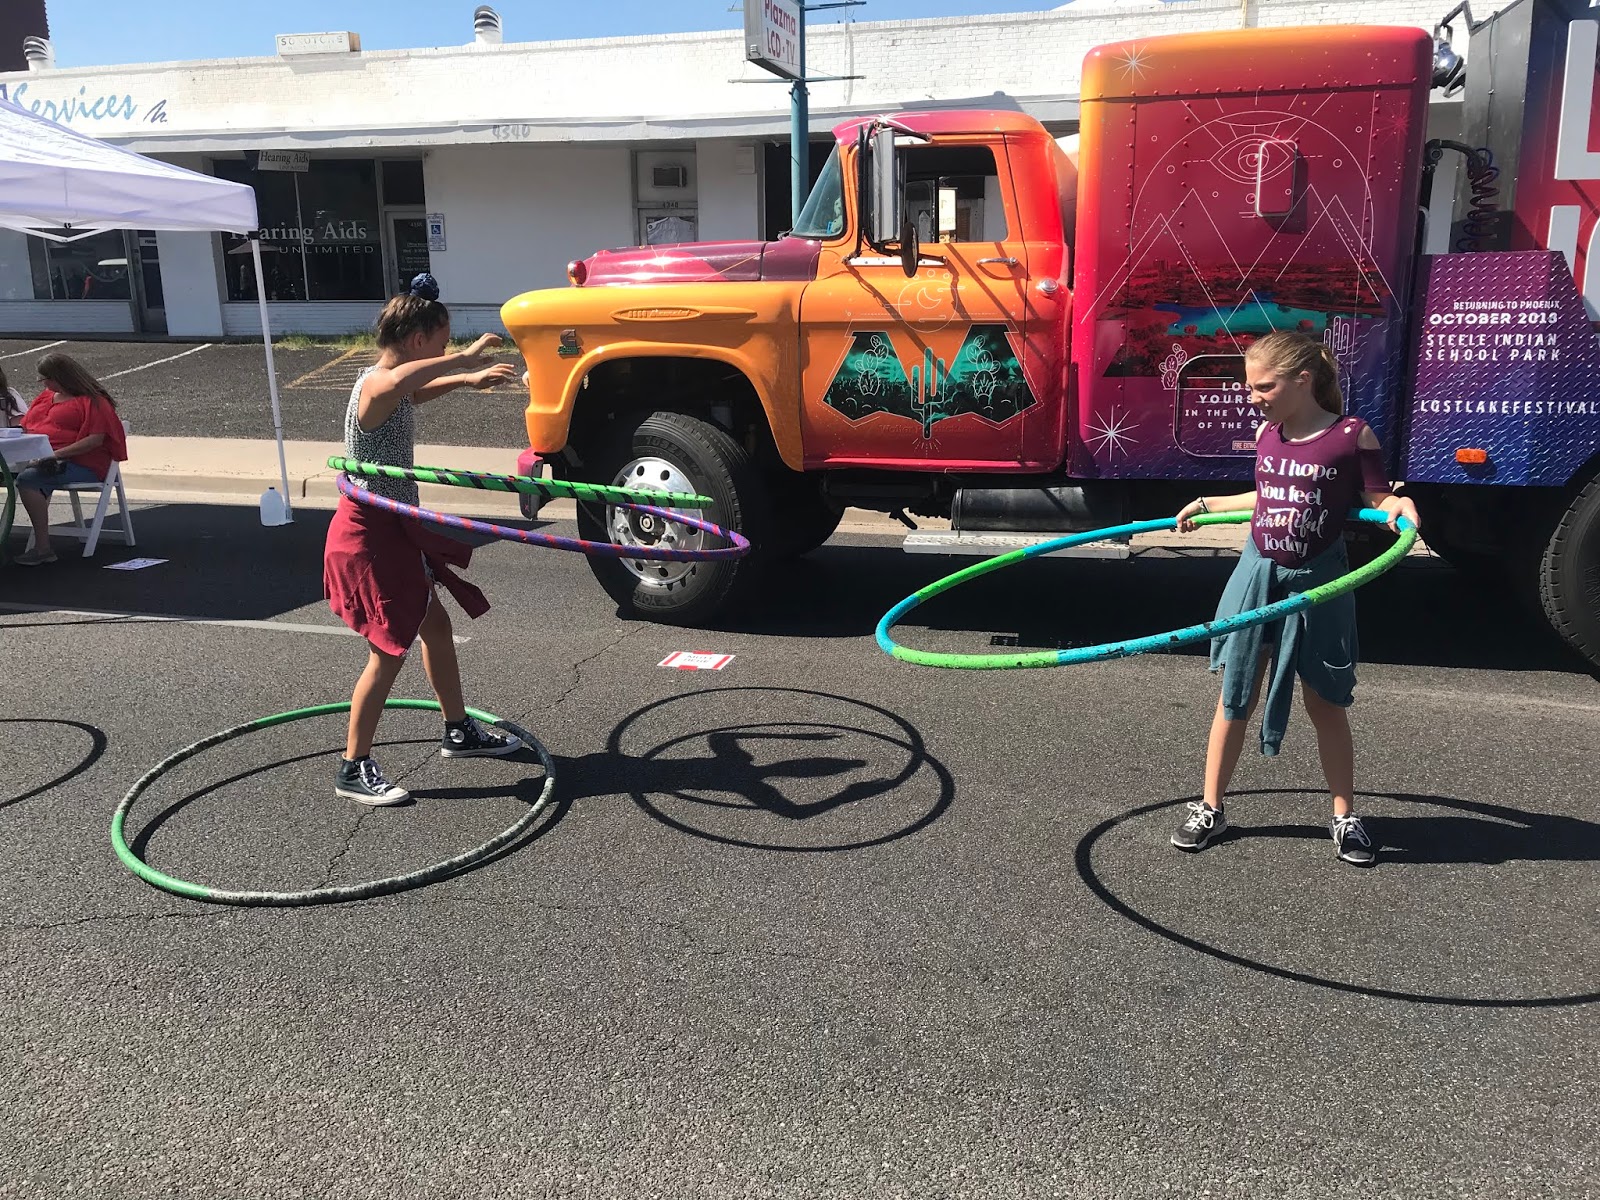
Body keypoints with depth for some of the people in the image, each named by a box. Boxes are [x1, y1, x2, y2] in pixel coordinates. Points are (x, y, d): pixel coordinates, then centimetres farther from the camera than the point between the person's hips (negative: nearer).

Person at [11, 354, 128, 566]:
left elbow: (96, 439, -13)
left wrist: (56, 454, -20)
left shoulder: (93, 401, -2)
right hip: (39, 459, 7)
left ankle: (43, 548, -29)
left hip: (82, 465, -7)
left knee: (27, 478, -32)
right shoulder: (45, 397, 24)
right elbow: (26, 425, 29)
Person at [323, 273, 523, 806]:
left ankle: (459, 731, 36)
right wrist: (467, 358, -39)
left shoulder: (396, 391, 8)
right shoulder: (376, 385, -21)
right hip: (368, 531, -10)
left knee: (434, 624, 20)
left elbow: (419, 390, 36)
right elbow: (400, 380, -49)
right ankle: (354, 770, 6)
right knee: (388, 652, -5)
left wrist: (468, 377, 24)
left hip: (395, 526, 10)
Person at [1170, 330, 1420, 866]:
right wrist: (1207, 504, 25)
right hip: (1258, 575, 4)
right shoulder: (1266, 434, 5)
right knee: (1234, 697, 8)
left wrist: (1398, 506, -25)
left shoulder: (1353, 436, -10)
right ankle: (1210, 808, 20)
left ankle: (1344, 816, 25)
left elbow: (1375, 499, -4)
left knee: (1325, 703, 8)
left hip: (1317, 582, -4)